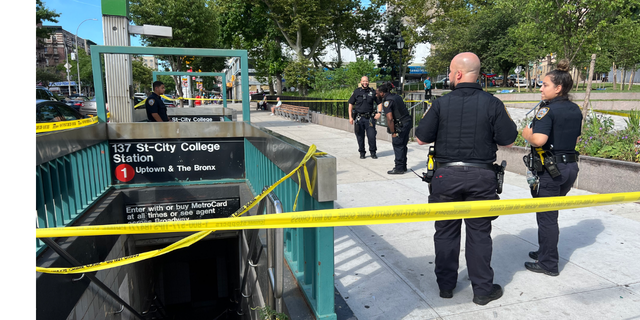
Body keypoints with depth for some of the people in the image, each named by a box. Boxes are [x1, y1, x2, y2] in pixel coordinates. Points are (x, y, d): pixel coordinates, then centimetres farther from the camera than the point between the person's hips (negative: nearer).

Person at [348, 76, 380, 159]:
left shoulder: (372, 92, 5)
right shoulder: (356, 92, 3)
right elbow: (351, 104, 6)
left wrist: (379, 113, -2)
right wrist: (350, 117, 0)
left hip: (369, 118, 0)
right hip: (359, 118, 0)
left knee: (372, 136, -4)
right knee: (360, 137, 5)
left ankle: (373, 153, 12)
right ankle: (362, 153, 19)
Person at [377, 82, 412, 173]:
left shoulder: (387, 101, -15)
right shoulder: (396, 96, 13)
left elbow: (390, 119, -22)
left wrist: (393, 132, -16)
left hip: (400, 126, -9)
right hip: (408, 122, 9)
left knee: (398, 146, 1)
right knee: (403, 146, 17)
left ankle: (399, 168, 7)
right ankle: (403, 166, 27)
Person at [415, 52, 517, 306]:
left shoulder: (441, 103, -7)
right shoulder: (492, 104, -6)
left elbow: (421, 138, -4)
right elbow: (508, 141, -2)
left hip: (446, 175, 0)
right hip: (481, 177, 0)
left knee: (445, 231, 13)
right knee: (479, 233, 11)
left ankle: (446, 285, 26)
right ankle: (483, 289, 21)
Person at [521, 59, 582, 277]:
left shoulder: (547, 109, -16)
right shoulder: (575, 110, 9)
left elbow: (539, 139, -28)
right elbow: (576, 138, 17)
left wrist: (526, 134, -9)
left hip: (550, 169, -8)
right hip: (570, 166, 8)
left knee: (546, 216, 3)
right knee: (550, 213, 22)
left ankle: (548, 264, 14)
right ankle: (545, 252, 35)